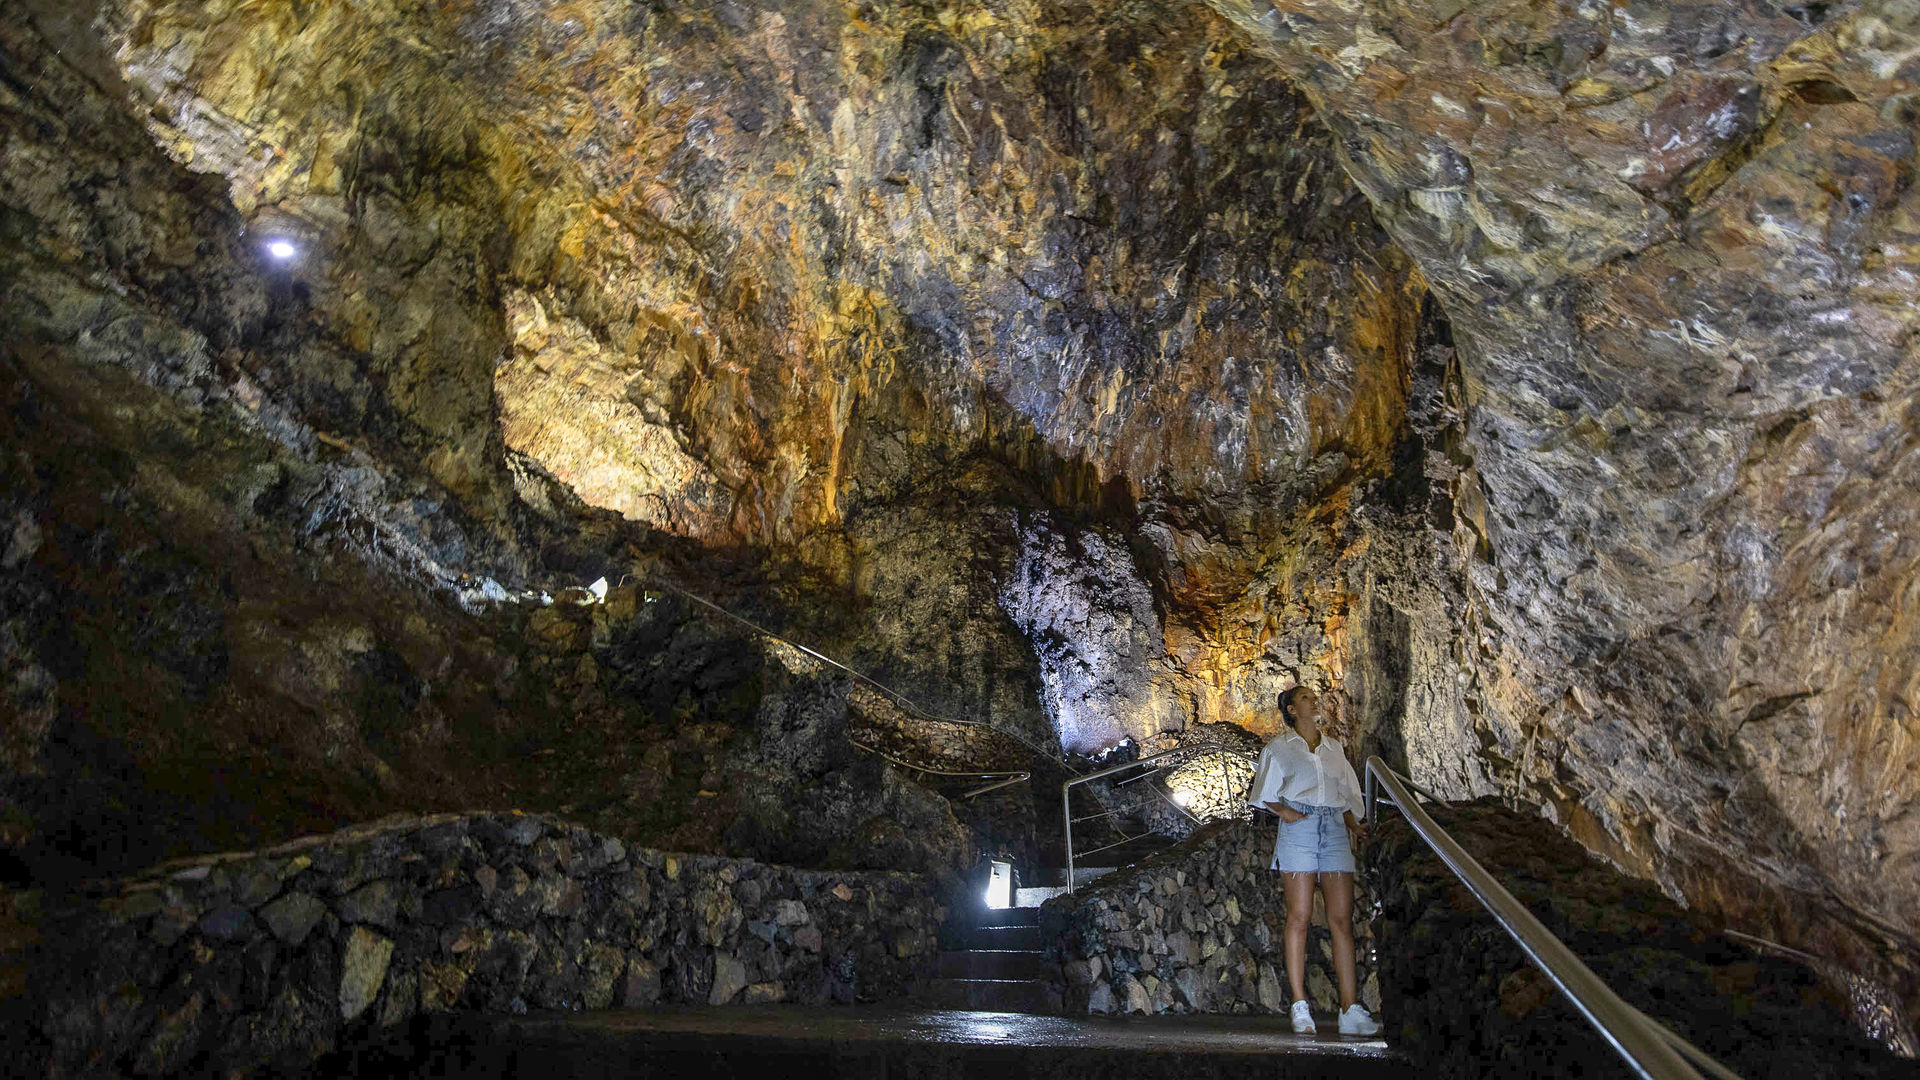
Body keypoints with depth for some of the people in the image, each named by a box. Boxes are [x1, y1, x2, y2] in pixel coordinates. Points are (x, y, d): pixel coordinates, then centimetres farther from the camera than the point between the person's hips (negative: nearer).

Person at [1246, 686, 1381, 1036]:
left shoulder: (1334, 747, 22)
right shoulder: (1279, 747, 13)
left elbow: (1347, 792, 23)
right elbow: (1263, 792, 9)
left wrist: (1351, 821, 6)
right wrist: (1282, 810, -9)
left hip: (1335, 827, 3)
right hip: (1299, 825, -3)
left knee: (1342, 918, -4)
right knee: (1300, 916, -7)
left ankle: (1350, 1010, -4)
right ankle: (1300, 1008, -4)